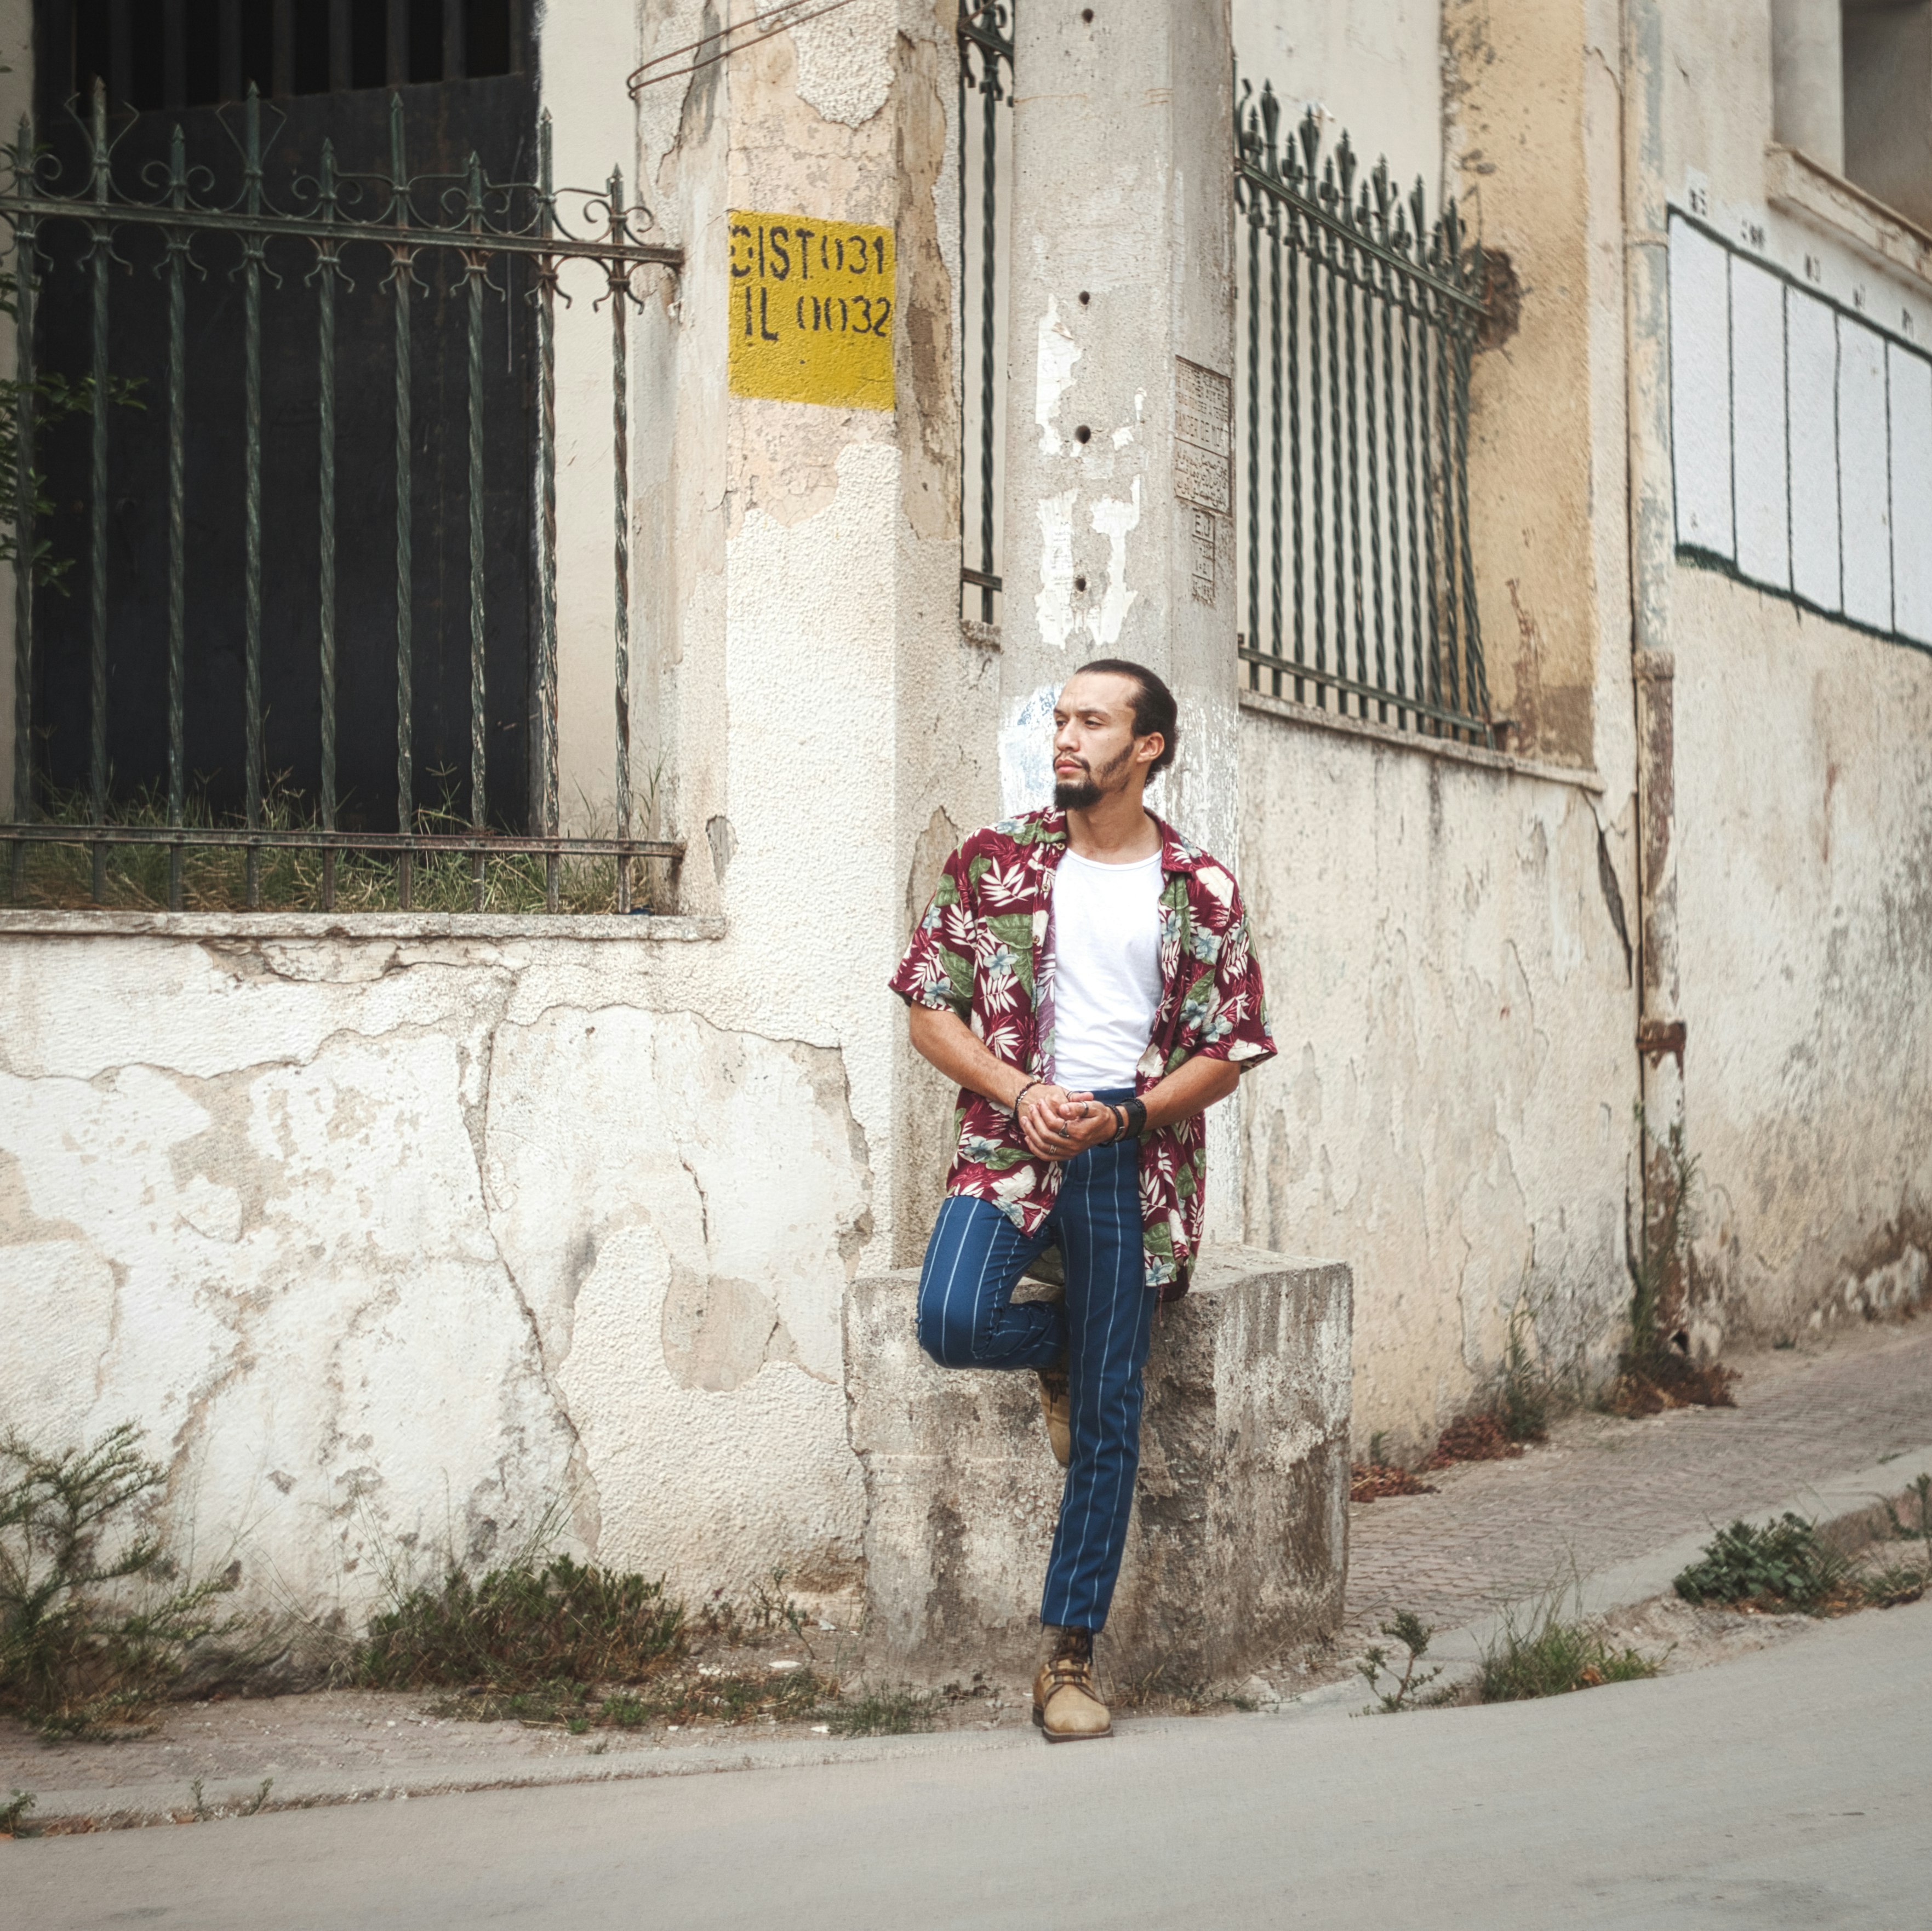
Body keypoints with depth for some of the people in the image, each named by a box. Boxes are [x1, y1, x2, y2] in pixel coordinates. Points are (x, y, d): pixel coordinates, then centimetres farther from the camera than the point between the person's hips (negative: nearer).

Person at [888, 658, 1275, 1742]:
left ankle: (1072, 1658, 9)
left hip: (1134, 1164, -1)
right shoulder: (995, 862, 7)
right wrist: (1023, 1094, -11)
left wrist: (1121, 1114, -13)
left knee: (1109, 1423, -2)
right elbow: (930, 1008, 6)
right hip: (1010, 1146, 1)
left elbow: (1229, 1055, 4)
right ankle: (1061, 1349, 11)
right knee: (954, 1321, -27)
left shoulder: (1201, 892, 4)